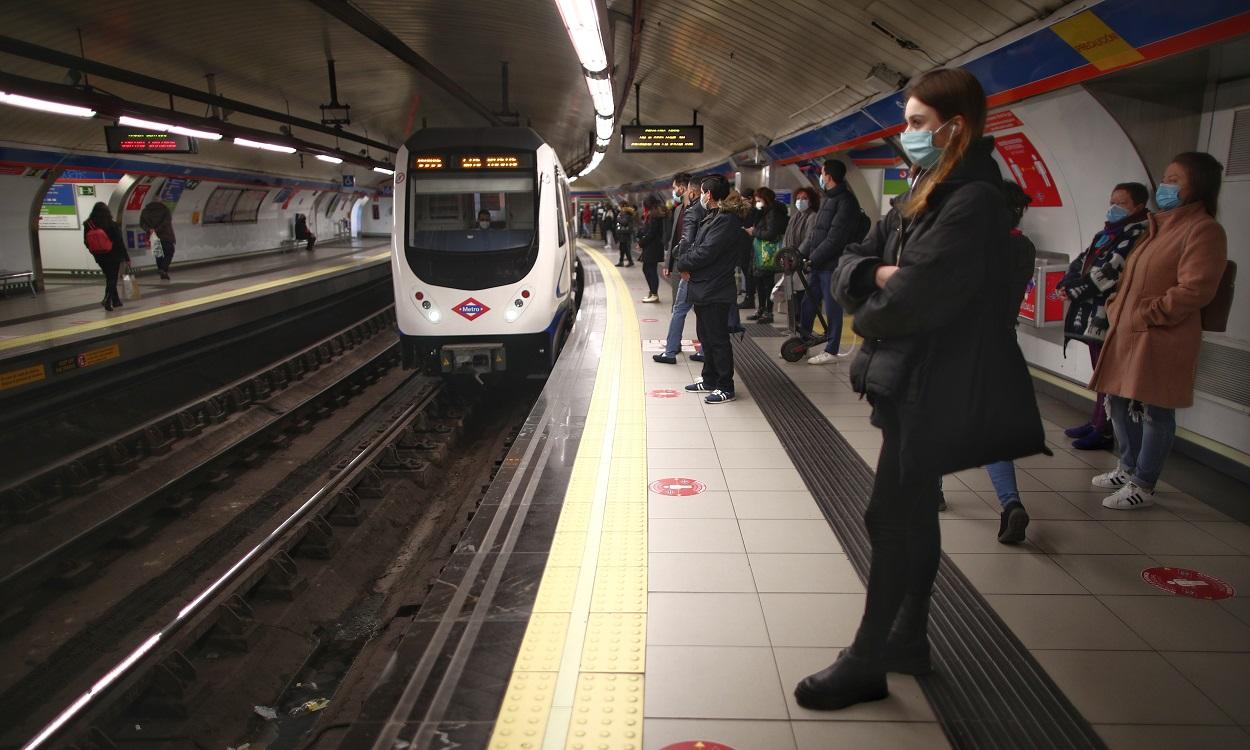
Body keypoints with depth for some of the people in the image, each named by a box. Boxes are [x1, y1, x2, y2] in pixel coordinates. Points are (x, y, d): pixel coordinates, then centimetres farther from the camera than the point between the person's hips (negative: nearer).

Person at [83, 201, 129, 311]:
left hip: (100, 258, 4)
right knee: (112, 279, 1)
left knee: (109, 278, 18)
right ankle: (108, 299, -17)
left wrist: (95, 252, 19)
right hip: (114, 256, -4)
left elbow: (86, 242, 2)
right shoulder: (111, 224, -14)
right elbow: (119, 241, -11)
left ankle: (116, 300, 26)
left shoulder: (88, 225, -5)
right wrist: (126, 257, -4)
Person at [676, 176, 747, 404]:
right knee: (706, 337, 18)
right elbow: (696, 246, 13)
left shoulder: (725, 221, -19)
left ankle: (725, 388, 7)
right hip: (703, 289, 10)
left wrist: (683, 263, -9)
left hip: (715, 292, -10)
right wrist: (687, 263, -6)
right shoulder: (713, 217, 14)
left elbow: (705, 253, -25)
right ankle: (710, 380, 30)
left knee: (718, 340, -2)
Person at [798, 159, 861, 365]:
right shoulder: (827, 199, 17)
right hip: (818, 264, 9)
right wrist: (800, 253, 7)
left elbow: (835, 238, -20)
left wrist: (812, 258, -19)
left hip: (833, 265, -9)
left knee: (832, 308, -1)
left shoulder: (846, 201, -13)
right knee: (807, 304, 13)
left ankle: (831, 351, 7)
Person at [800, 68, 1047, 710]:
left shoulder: (973, 201, -17)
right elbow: (850, 264, 8)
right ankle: (909, 639, 32)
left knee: (890, 517, -2)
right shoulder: (923, 194, 13)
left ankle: (867, 663, 12)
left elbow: (915, 298, -26)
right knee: (912, 511, 17)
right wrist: (879, 275, -14)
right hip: (908, 379, 9)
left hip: (936, 389, -9)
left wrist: (869, 313, -6)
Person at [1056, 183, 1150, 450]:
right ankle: (1096, 422, 27)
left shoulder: (1139, 234, -10)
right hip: (1094, 313, 9)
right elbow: (1082, 261, 17)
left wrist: (1073, 289, -12)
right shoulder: (1107, 233, 18)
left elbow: (1110, 271, -18)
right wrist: (1067, 283, -3)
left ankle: (1104, 431, 3)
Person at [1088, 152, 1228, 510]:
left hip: (1161, 340, -9)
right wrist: (1116, 308, 11)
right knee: (1119, 403, 16)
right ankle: (1128, 468, 33)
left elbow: (1194, 290, -18)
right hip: (1126, 333, 9)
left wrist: (1146, 315, -15)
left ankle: (1143, 486, 11)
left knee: (1155, 412, 1)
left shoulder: (1203, 230, -10)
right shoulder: (1158, 226, 18)